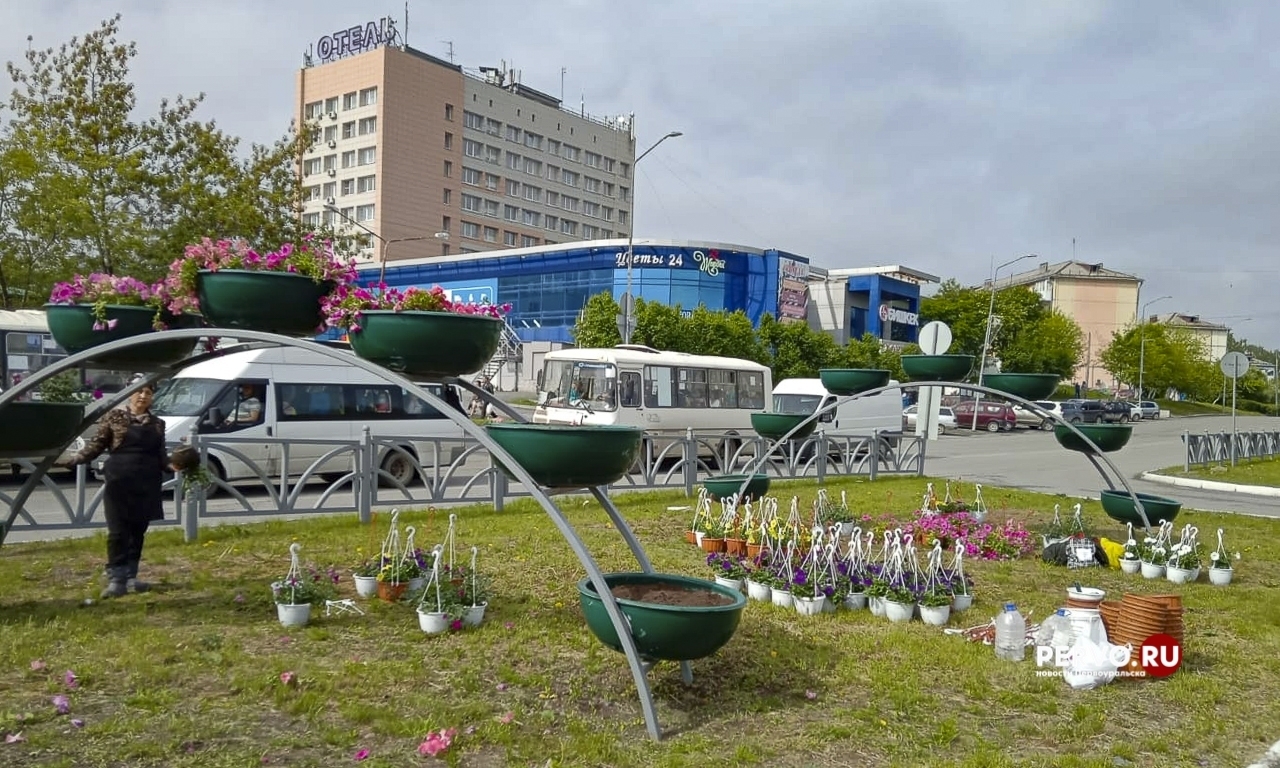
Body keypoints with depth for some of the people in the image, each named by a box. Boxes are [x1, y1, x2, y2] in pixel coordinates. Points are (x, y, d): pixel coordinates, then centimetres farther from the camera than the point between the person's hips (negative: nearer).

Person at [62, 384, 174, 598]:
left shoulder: (157, 424, 10)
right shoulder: (114, 416, 1)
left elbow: (161, 455, 11)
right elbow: (96, 446, 1)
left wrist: (173, 465, -8)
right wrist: (73, 460, -12)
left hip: (147, 484, 4)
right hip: (119, 481, -3)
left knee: (138, 531, 9)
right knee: (118, 532, -5)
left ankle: (130, 576, 18)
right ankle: (116, 579, -3)